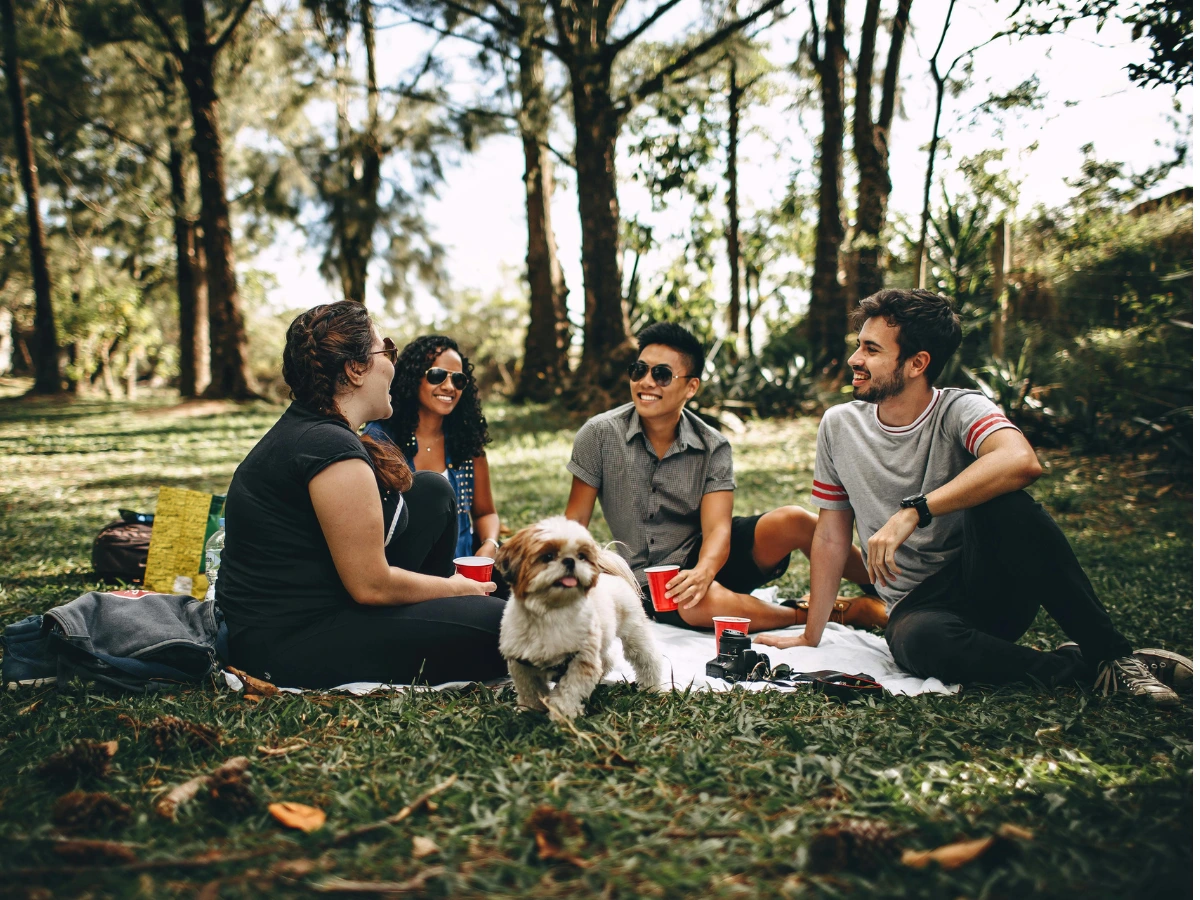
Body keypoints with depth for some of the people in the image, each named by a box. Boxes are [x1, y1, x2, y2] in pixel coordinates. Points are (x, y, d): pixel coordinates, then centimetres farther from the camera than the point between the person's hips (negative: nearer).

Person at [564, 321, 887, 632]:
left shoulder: (713, 448, -6)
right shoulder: (600, 435, -9)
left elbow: (717, 528, -16)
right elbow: (575, 521, -4)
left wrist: (703, 571, -38)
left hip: (706, 556, 2)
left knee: (792, 521, -25)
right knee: (706, 602, -37)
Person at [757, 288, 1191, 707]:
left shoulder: (960, 410, -10)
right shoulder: (839, 426, 2)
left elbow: (1021, 461, -34)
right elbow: (831, 536, 8)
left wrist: (912, 513, -37)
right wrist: (810, 637, 7)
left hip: (991, 589, -1)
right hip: (918, 606, 2)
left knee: (1002, 501, -33)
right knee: (919, 641, -36)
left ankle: (1110, 651, -18)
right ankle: (1082, 668, -14)